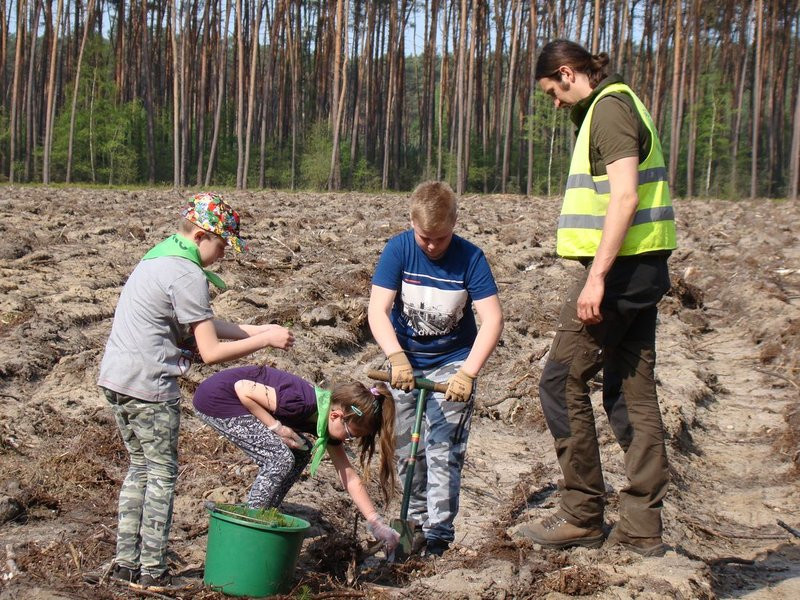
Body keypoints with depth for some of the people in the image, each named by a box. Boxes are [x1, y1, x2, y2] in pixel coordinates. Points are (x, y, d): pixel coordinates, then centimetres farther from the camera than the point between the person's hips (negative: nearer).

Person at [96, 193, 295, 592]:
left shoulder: (160, 256, 15)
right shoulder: (188, 275, -16)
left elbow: (204, 324, 18)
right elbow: (211, 352, -16)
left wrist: (256, 330, 11)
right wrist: (265, 341, -7)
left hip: (115, 377, 9)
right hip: (149, 386, -9)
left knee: (141, 468, 18)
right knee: (162, 475, 2)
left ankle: (126, 562, 21)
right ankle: (152, 573, 8)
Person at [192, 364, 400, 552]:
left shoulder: (329, 422, -2)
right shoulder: (302, 403, -29)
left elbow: (350, 478, 1)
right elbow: (242, 388, -23)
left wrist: (377, 524, -2)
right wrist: (277, 427, -20)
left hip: (235, 401, 9)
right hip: (216, 398, -9)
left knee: (301, 453, 4)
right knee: (280, 458, -17)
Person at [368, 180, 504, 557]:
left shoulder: (470, 258, -16)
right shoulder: (398, 250, -13)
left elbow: (492, 320, -20)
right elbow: (377, 310, -20)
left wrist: (468, 372, -31)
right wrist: (397, 358, -35)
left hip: (452, 364, -2)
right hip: (405, 362, 2)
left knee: (444, 451, -10)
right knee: (407, 451, 9)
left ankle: (439, 535, -3)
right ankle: (418, 521, 25)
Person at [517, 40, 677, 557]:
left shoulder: (609, 108, -10)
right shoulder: (625, 105, 21)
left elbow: (624, 197, -21)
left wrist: (597, 276, -23)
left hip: (620, 267, -10)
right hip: (643, 269, 10)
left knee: (563, 382, -3)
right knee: (634, 392, 9)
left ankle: (582, 515, 2)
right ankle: (642, 527, 12)